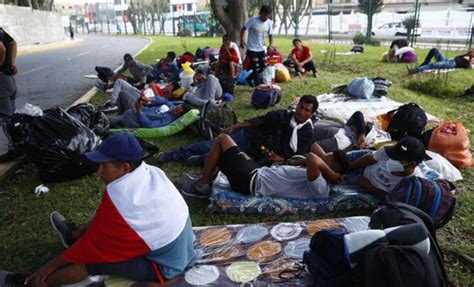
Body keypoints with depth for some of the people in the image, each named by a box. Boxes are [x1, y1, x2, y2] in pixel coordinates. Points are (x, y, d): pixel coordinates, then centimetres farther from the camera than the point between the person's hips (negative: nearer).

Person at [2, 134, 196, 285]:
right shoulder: (151, 172, -6)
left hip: (164, 267, -8)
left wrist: (49, 267, -3)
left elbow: (94, 241, -16)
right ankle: (77, 235, 43)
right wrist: (86, 229, 16)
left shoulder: (119, 198, -30)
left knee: (88, 258, -9)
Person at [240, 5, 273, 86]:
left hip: (261, 49, 5)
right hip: (252, 49, -5)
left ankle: (249, 78, 29)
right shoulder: (253, 20, -14)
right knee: (256, 68, -5)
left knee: (262, 67, 9)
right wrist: (242, 40, -11)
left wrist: (271, 45, -10)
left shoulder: (269, 23, -2)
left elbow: (270, 35, 6)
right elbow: (243, 29, -6)